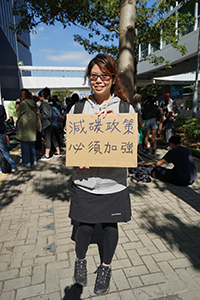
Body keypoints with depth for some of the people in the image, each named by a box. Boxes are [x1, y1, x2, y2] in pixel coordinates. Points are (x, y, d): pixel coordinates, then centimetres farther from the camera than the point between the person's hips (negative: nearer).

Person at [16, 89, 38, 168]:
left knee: (25, 145, 3)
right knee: (32, 144, 15)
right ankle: (34, 160, 21)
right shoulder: (33, 103, 5)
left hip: (24, 127, -6)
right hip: (32, 127, 6)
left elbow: (19, 114, -5)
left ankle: (27, 162, 7)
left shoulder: (23, 104, -14)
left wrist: (17, 108, 13)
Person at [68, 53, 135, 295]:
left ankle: (106, 267, 45)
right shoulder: (78, 108, 1)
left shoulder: (126, 108, -2)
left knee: (110, 225, 16)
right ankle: (80, 260, 47)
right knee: (85, 226, 12)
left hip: (114, 183, 0)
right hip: (85, 182, 1)